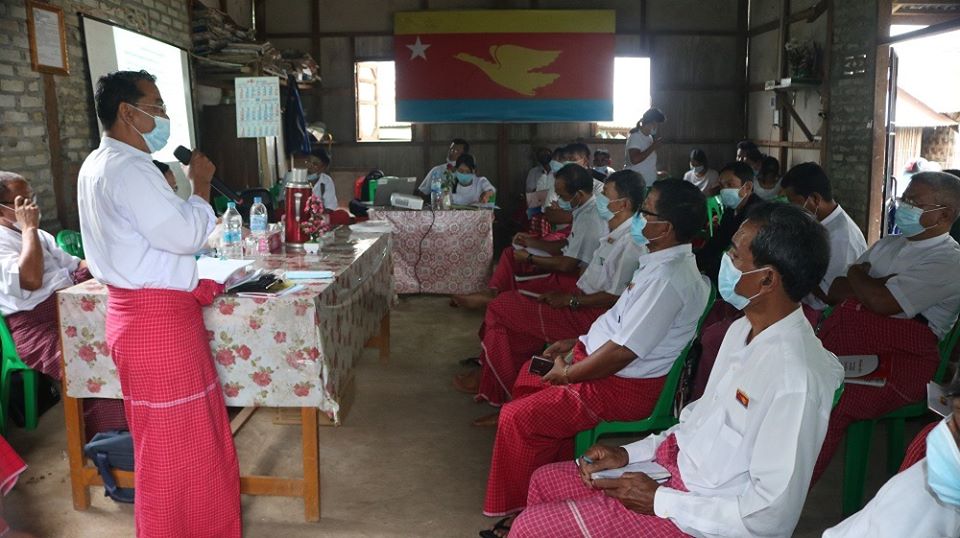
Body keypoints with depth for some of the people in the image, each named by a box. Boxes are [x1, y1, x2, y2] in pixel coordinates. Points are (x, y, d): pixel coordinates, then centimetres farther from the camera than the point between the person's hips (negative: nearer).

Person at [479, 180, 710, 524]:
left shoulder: (668, 278, -28)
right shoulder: (664, 260, 4)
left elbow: (622, 352, -27)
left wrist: (568, 374, -14)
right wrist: (575, 343, 13)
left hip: (623, 386, -11)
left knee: (517, 418, -14)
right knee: (529, 374, 22)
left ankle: (519, 509, 9)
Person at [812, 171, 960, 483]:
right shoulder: (888, 245, 19)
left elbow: (883, 302, -18)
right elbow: (836, 290, 15)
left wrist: (856, 276, 3)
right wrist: (873, 284, -5)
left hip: (896, 362, -7)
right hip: (846, 344, 8)